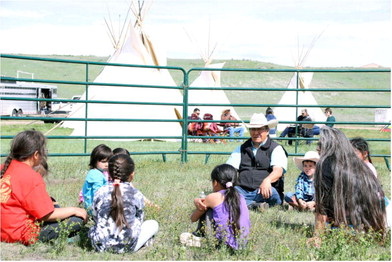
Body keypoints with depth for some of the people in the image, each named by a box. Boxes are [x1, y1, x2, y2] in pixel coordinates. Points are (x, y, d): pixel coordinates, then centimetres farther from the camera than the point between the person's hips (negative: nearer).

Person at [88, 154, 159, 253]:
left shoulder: (100, 192, -2)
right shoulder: (136, 195, -6)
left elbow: (95, 217, 7)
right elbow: (139, 220, 6)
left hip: (100, 244, 3)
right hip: (126, 247, -3)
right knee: (154, 224, 18)